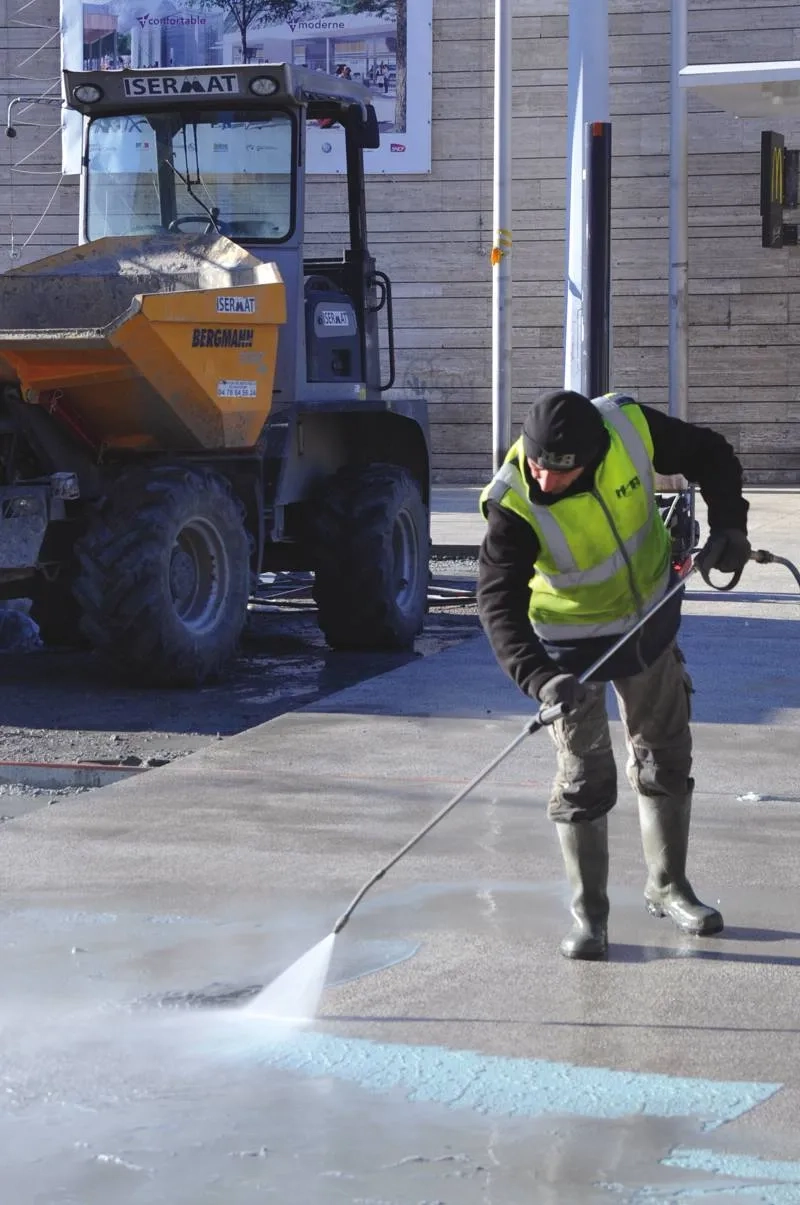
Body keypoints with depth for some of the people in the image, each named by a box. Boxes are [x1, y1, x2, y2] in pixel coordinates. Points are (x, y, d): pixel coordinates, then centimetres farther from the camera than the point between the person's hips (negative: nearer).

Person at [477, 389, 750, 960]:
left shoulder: (631, 426, -25)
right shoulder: (514, 502, -32)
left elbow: (709, 454, -6)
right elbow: (500, 602, -33)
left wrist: (728, 524, -17)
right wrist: (538, 677, -46)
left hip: (651, 617, 4)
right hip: (572, 642, -4)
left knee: (666, 755, 15)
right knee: (584, 775, -5)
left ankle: (668, 886, 32)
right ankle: (589, 915, 8)